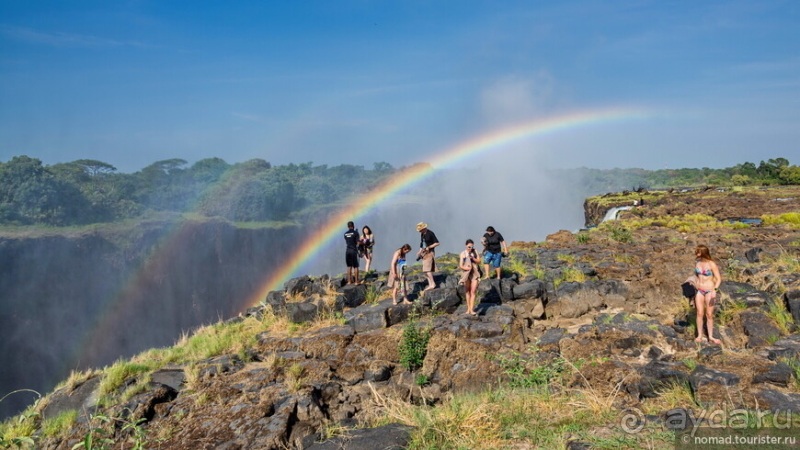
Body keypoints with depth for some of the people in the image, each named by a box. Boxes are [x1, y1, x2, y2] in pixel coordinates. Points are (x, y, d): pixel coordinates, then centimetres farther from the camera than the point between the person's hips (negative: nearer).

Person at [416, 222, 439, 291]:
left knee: (427, 269, -15)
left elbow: (437, 243, -12)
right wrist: (420, 252, 13)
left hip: (429, 253, -9)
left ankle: (432, 284, -12)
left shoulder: (430, 233, -12)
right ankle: (430, 284, 7)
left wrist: (428, 247, -17)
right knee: (426, 270, 5)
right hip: (424, 253, 9)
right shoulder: (422, 234, 12)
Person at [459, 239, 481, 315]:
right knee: (467, 291, 10)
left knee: (473, 292, -6)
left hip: (474, 274, 1)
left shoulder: (475, 252, 2)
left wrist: (473, 258, -16)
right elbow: (460, 266, -8)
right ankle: (468, 308, 18)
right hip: (466, 274, -1)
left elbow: (479, 262, 0)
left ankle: (471, 310, -9)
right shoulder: (463, 254, -5)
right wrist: (467, 268, -24)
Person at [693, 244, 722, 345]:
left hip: (709, 291, -4)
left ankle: (711, 337, 8)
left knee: (709, 315, 0)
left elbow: (718, 279, -10)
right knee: (700, 314, -3)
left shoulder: (711, 264, -11)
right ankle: (700, 336, 0)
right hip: (699, 291, 4)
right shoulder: (697, 262, 5)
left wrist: (714, 290, -21)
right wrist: (695, 285, 13)